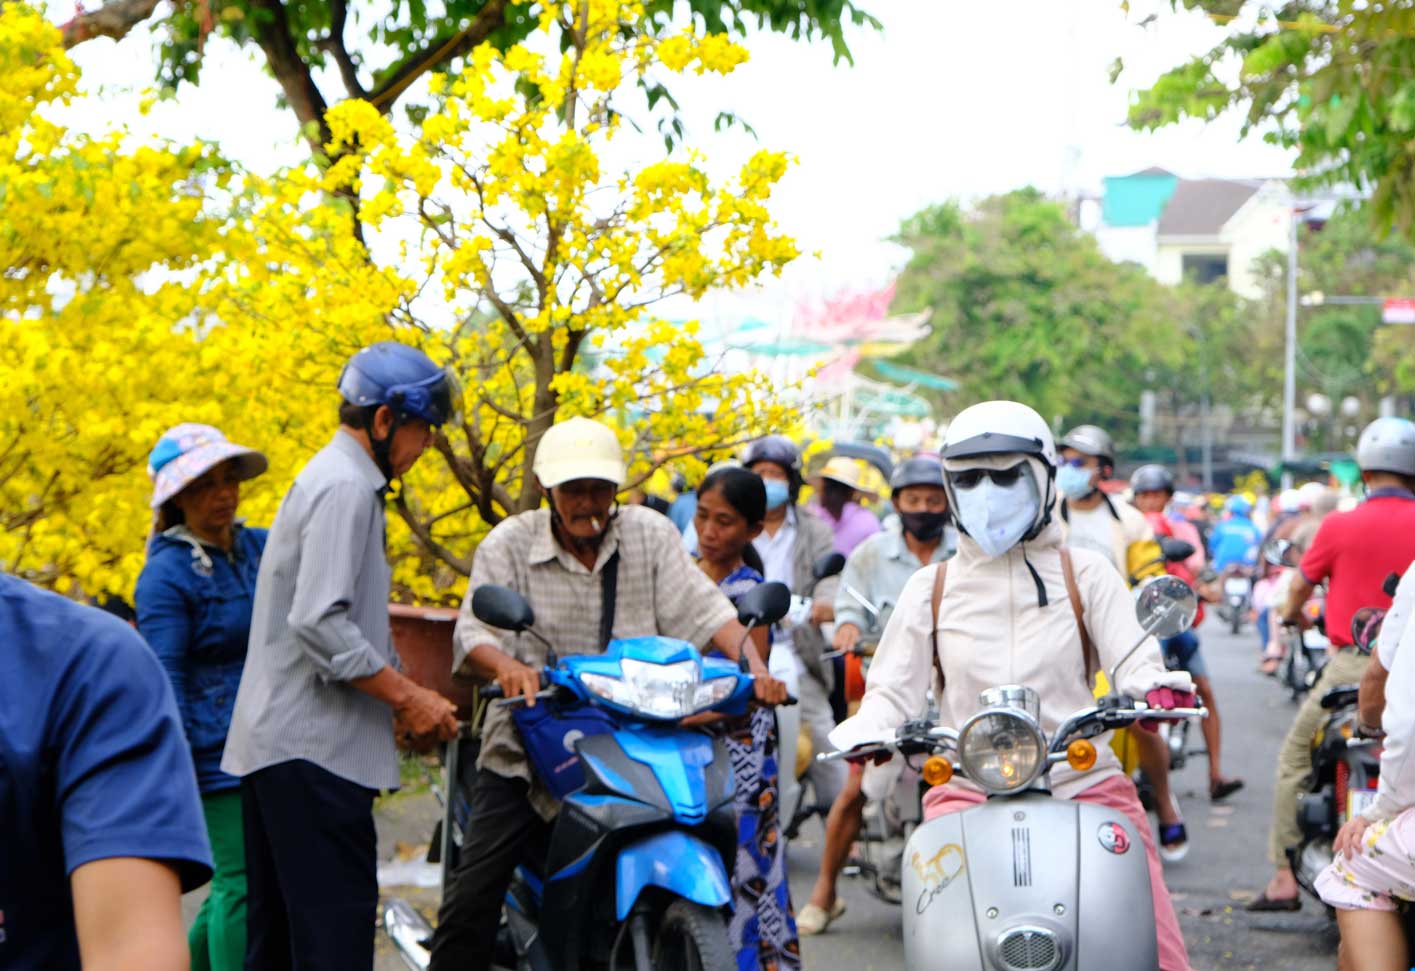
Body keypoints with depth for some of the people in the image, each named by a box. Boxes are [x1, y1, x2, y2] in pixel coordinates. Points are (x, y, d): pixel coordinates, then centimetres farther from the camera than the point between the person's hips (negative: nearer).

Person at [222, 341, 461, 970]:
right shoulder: (345, 488, -13)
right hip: (314, 749, -11)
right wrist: (408, 698, -16)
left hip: (275, 741, 11)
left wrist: (401, 697, 16)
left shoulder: (329, 478, 20)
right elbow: (320, 622, -23)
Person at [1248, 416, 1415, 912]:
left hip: (1353, 666, -2)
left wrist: (1291, 613, 33)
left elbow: (1302, 583, 12)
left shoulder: (1340, 526, -3)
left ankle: (1285, 878, 7)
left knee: (1296, 761, 11)